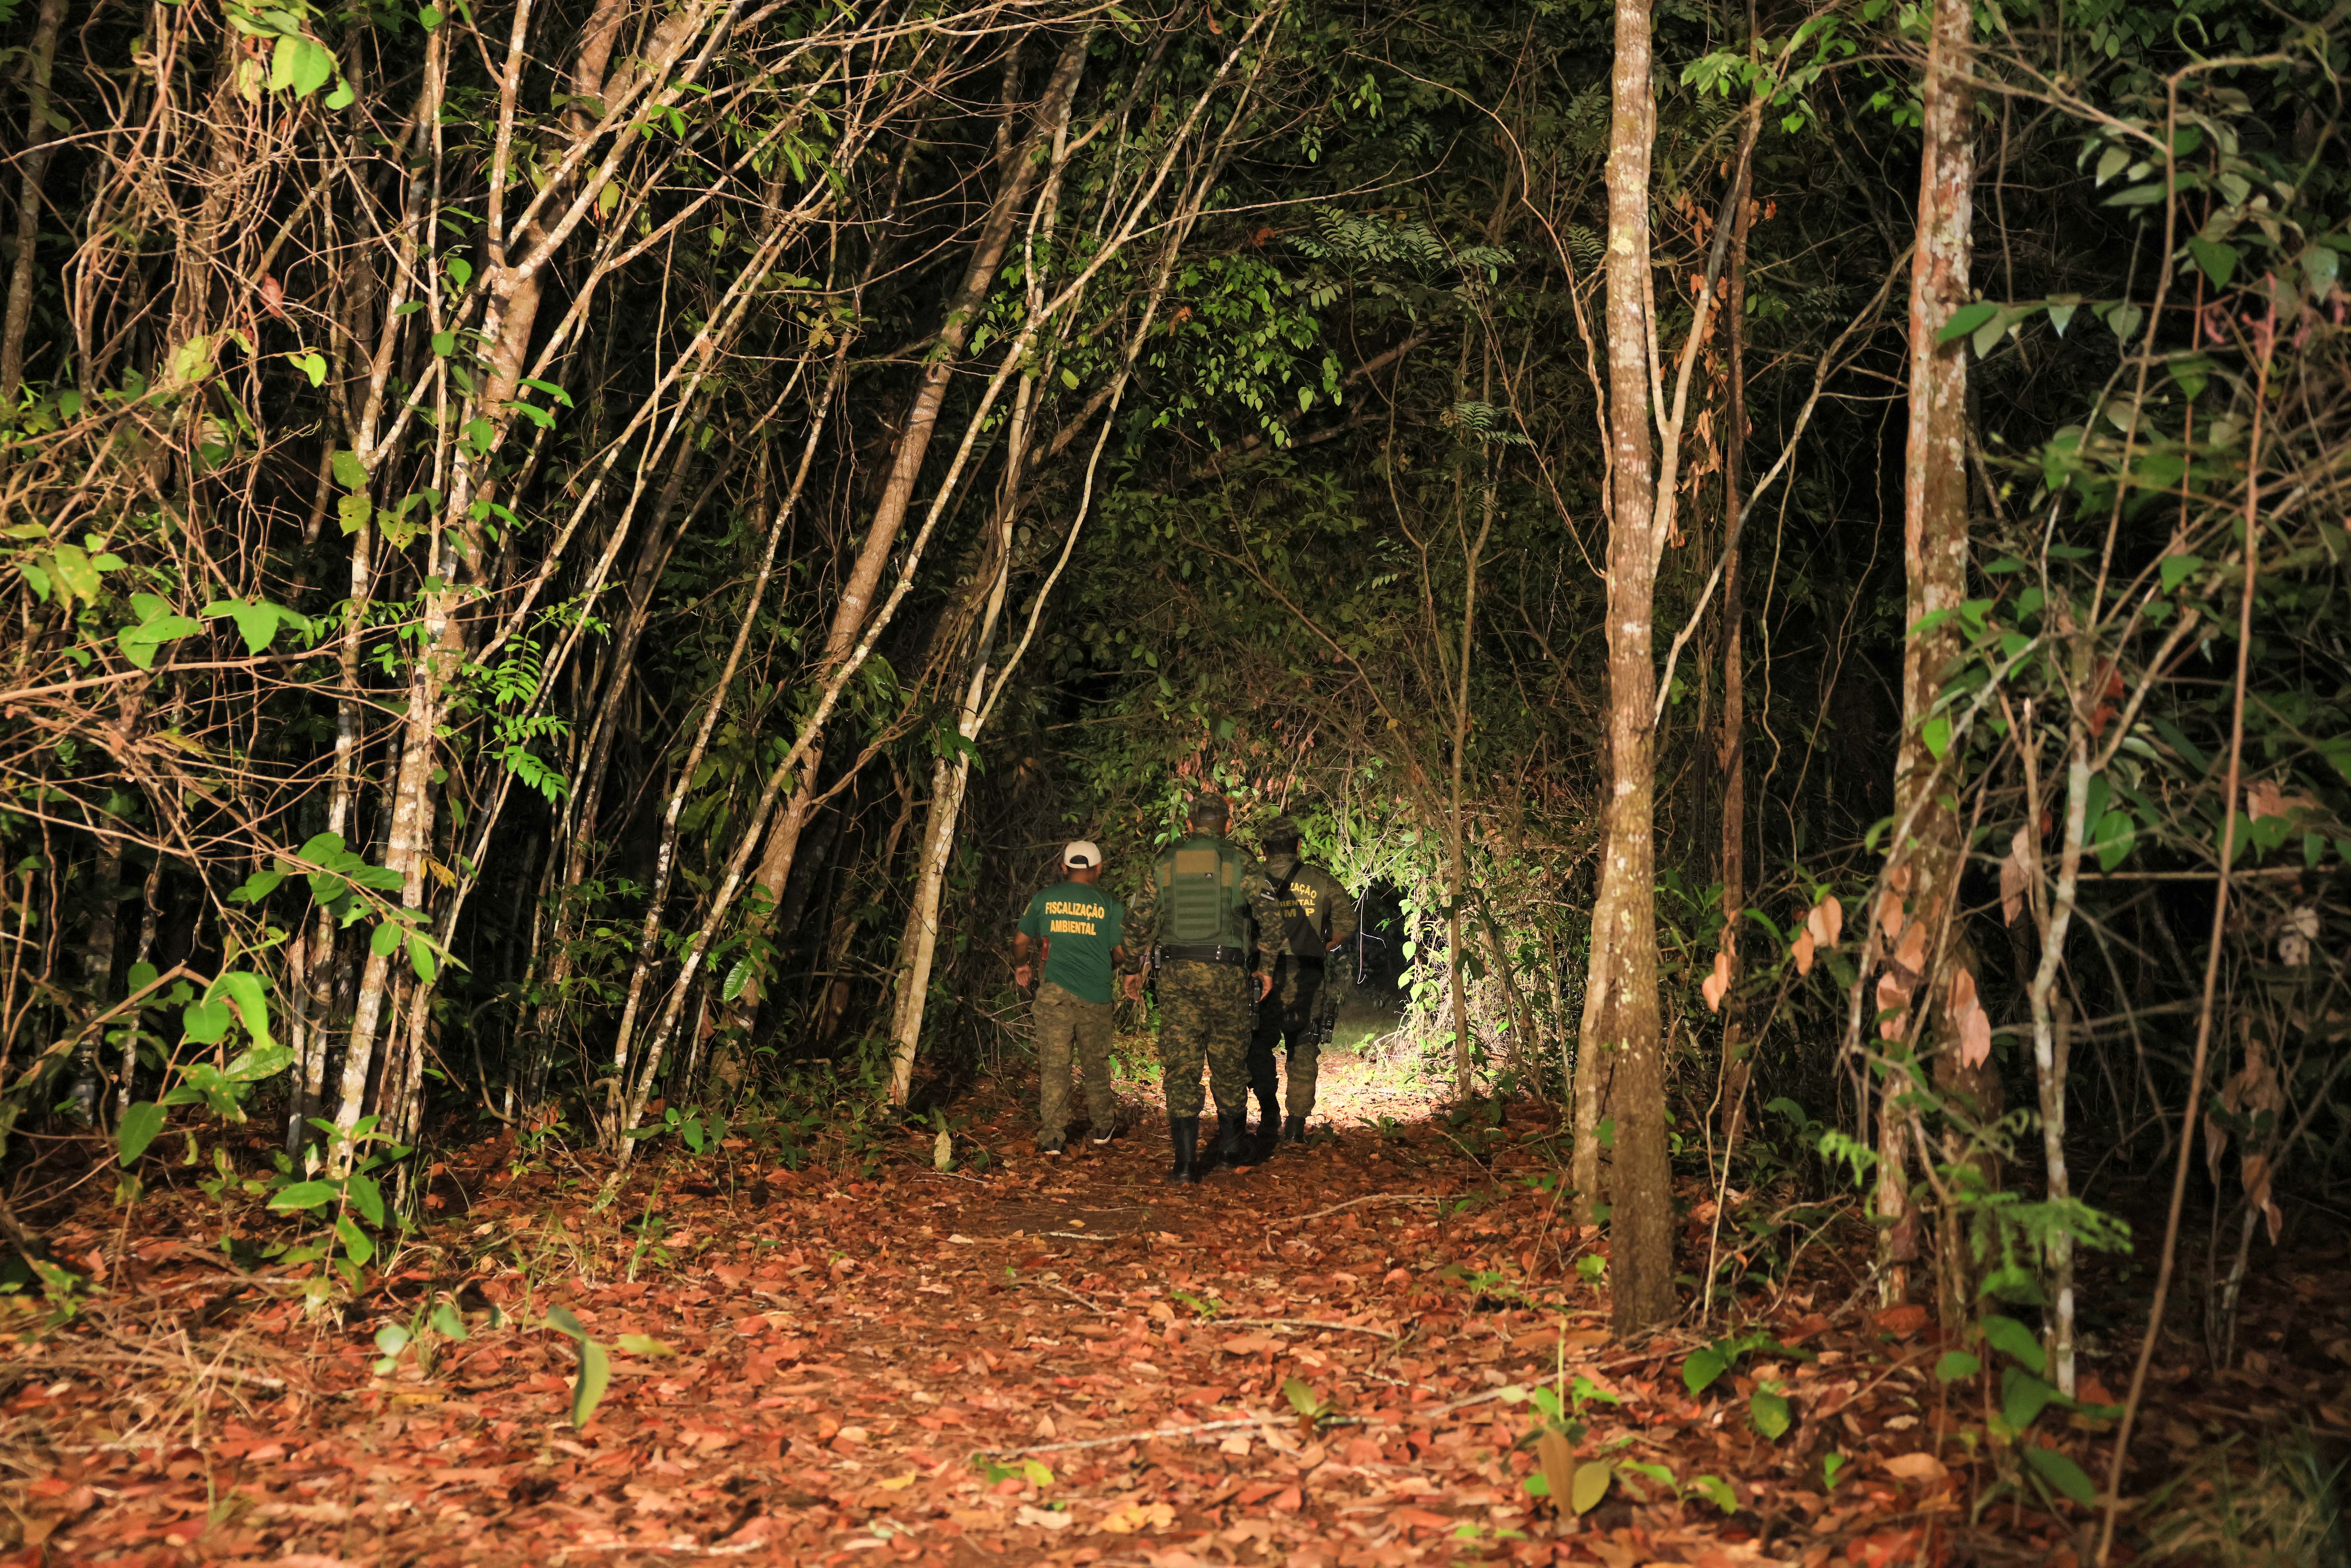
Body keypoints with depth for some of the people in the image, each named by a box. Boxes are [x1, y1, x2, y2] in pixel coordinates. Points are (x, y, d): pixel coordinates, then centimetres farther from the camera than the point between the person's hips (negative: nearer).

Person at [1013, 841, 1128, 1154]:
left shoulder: (1044, 899, 5)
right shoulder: (1109, 905, 2)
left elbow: (1021, 943, 13)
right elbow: (1120, 955, 4)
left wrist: (1021, 967, 33)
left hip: (1054, 993, 0)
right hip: (1095, 997, 0)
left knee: (1054, 1065, 3)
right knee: (1096, 1064, 16)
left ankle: (1052, 1137, 1)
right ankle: (1103, 1126, 29)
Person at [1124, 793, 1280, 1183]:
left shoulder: (1164, 863, 8)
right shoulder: (1241, 863, 1)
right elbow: (1269, 917, -6)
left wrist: (1133, 969, 18)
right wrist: (1265, 966, 4)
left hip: (1176, 974, 1)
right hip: (1227, 973, -1)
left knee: (1180, 1066, 2)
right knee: (1229, 1063, 15)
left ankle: (1186, 1161, -4)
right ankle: (1229, 1147, 27)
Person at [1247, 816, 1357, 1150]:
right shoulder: (1321, 882, 5)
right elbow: (1347, 925, 4)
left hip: (1265, 975, -2)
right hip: (1307, 979, 2)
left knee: (1260, 1047, 11)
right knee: (1304, 1050, 13)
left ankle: (1269, 1113, -4)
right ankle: (1297, 1124, 14)